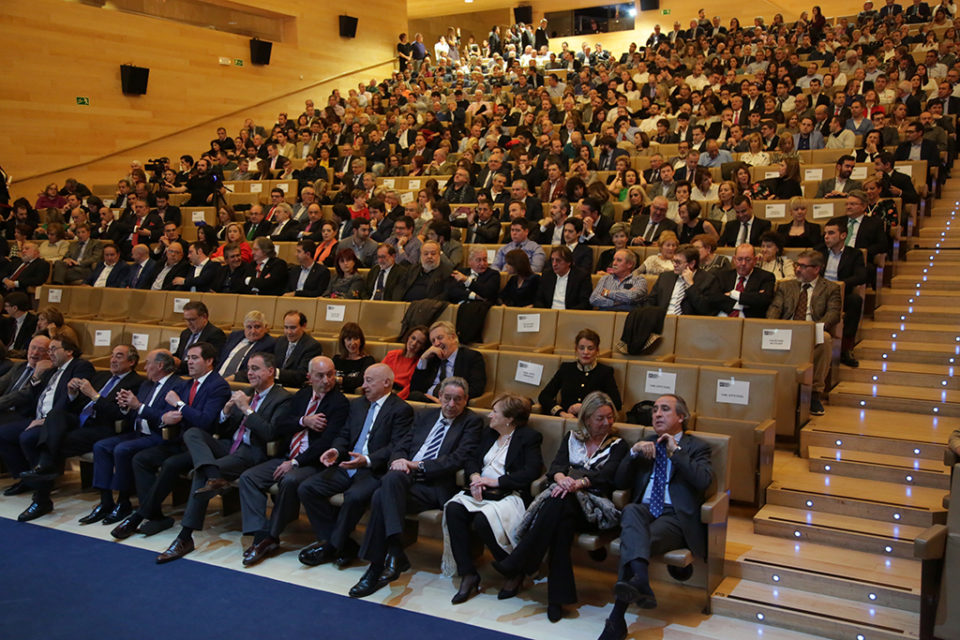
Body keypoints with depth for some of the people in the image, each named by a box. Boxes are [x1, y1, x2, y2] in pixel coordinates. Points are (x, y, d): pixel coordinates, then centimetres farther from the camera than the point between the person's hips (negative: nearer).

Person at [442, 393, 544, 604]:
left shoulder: (529, 438, -1)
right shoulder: (488, 433, 22)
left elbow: (531, 472, -13)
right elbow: (472, 460, 22)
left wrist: (495, 481, -14)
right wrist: (475, 477, -2)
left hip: (510, 496, -6)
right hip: (481, 492, 7)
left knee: (483, 519, -34)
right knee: (453, 508, -24)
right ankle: (467, 574, -22)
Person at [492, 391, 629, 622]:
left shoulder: (618, 446, 14)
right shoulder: (571, 439, 22)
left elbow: (606, 475, -5)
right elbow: (556, 466, 6)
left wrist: (578, 483, -25)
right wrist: (562, 478, -20)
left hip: (593, 507, -2)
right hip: (565, 502, 2)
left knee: (560, 502, -36)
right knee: (562, 522, -36)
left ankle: (516, 568, -32)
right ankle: (558, 594, -33)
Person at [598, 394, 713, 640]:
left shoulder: (696, 447, 14)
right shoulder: (645, 443, 27)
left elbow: (704, 482, -7)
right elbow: (620, 482, 17)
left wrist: (676, 452, -9)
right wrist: (633, 452, 1)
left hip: (675, 516, -3)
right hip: (644, 510, 3)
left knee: (636, 539, -34)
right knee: (630, 510, -36)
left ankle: (617, 619, -41)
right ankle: (641, 582, -60)